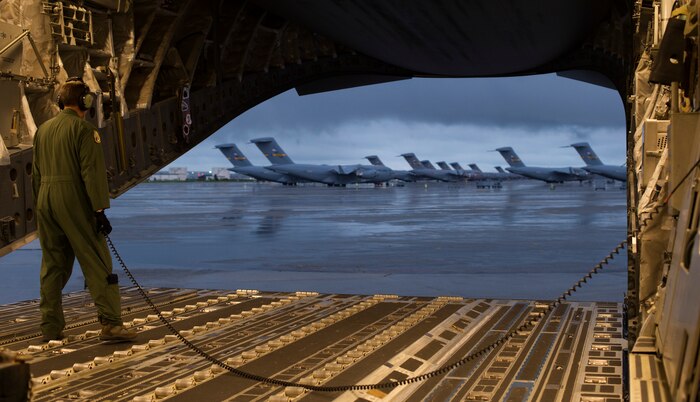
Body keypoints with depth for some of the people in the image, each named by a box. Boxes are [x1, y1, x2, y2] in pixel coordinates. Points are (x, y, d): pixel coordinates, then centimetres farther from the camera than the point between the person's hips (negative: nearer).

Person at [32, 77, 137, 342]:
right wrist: (100, 210, -14)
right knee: (97, 264, -4)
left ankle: (51, 328, 15)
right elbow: (92, 173, -15)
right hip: (74, 202, -7)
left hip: (45, 202, 7)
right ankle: (111, 323, -8)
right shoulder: (83, 129, -9)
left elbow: (36, 174, 17)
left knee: (52, 267, 12)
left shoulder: (43, 130, 13)